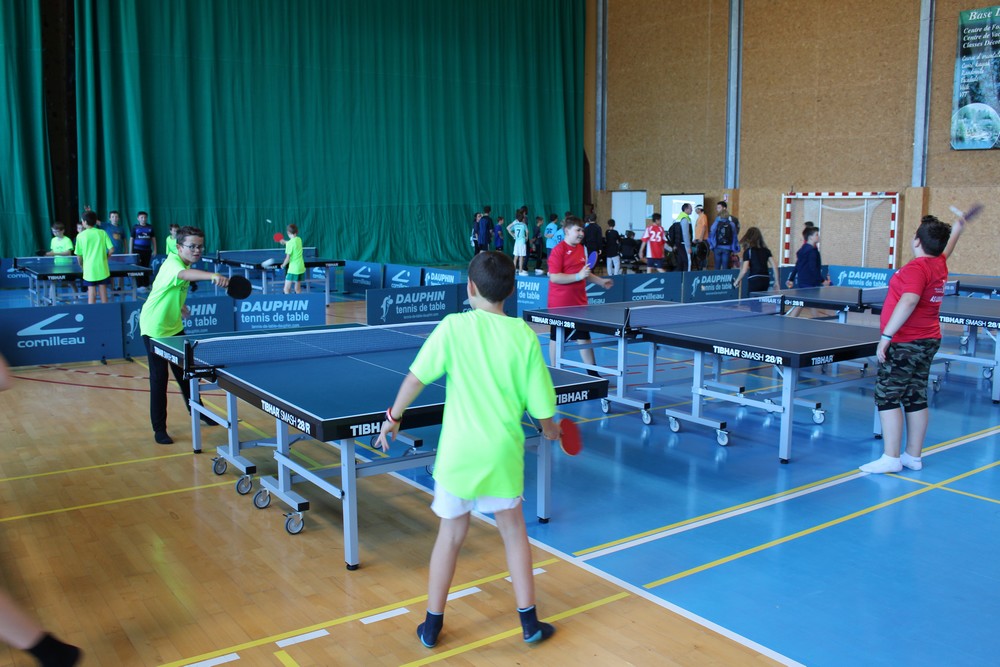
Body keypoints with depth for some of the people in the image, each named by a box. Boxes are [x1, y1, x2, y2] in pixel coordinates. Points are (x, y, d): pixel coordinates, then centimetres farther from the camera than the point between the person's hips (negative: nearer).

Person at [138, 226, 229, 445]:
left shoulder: (185, 263, 2)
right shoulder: (171, 263, -26)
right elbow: (184, 274, -51)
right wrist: (212, 276, -67)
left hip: (174, 327, 8)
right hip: (154, 328, -8)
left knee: (184, 372, 19)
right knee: (159, 378, -3)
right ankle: (159, 429, 8)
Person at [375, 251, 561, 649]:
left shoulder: (454, 327, -9)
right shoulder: (524, 335, -6)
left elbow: (416, 378, -9)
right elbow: (540, 405, -4)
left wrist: (393, 417, 8)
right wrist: (549, 427, 18)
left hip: (458, 450, 0)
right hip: (503, 452, 1)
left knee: (451, 534, 15)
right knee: (513, 530, 19)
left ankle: (432, 625, 27)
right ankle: (529, 622, 26)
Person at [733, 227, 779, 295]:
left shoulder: (748, 251, -3)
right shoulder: (766, 250, 11)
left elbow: (744, 270, -10)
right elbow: (774, 266, 5)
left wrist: (737, 281, 2)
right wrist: (777, 280, 12)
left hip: (754, 280, -5)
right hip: (766, 280, 5)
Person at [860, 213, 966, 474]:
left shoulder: (916, 268, -18)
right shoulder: (939, 264, 9)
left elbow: (909, 301, -31)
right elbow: (945, 250, 34)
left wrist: (886, 336, -32)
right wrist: (957, 230, 49)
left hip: (905, 344, -9)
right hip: (928, 340, 9)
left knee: (887, 397, -5)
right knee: (916, 398, 12)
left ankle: (891, 458, -4)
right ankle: (913, 456, 18)